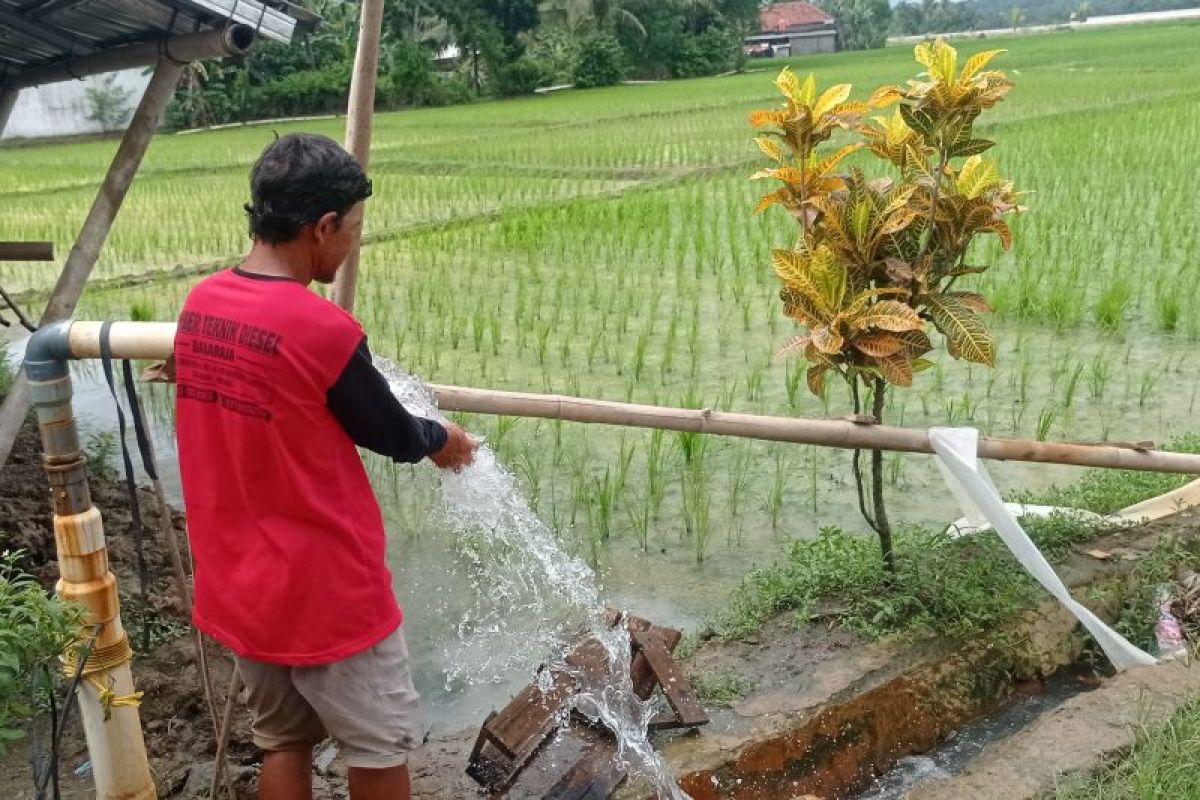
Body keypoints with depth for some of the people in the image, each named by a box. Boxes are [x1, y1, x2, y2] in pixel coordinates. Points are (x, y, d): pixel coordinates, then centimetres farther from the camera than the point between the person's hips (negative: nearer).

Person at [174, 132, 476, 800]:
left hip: (236, 585, 7)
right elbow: (391, 434, -9)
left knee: (284, 740, 23)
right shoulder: (323, 330, -24)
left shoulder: (199, 305, -3)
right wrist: (440, 440, 11)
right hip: (324, 590, -7)